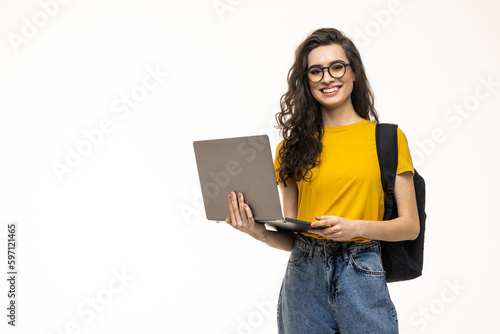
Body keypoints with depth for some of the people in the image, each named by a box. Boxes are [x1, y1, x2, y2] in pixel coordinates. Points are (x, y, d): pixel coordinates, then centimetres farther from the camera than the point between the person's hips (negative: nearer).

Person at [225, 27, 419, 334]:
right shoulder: (294, 146, 7)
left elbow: (410, 225, 1)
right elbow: (290, 236, 8)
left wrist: (356, 228, -14)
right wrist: (259, 232, -12)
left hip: (361, 275, -1)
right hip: (304, 276, 2)